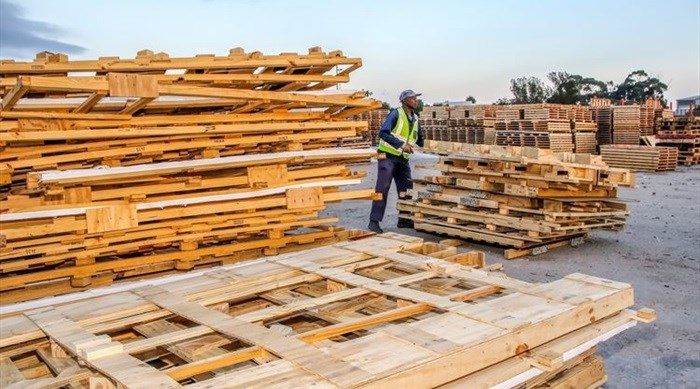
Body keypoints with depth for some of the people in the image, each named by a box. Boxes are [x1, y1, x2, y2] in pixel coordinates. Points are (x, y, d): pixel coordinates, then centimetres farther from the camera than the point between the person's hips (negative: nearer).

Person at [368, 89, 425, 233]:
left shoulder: (415, 119, 10)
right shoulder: (396, 114, -11)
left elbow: (420, 139, 20)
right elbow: (383, 132, -22)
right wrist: (402, 144, -27)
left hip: (403, 159, 7)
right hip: (388, 157, -7)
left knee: (406, 190, 10)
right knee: (382, 189, -9)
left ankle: (404, 219, 23)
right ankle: (374, 221, -5)